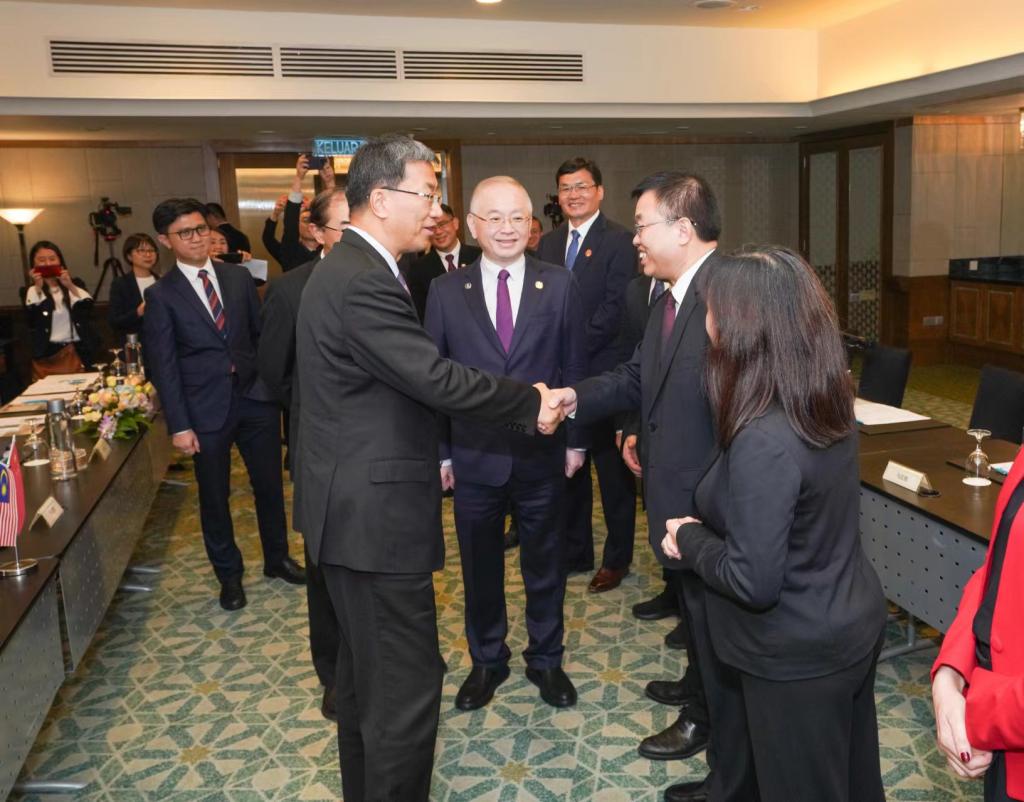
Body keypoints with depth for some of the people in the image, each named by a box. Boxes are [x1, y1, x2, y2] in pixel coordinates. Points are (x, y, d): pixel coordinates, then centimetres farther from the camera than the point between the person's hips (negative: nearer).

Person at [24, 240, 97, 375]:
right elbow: (32, 323, -13)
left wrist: (71, 286, -20)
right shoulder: (33, 291, 3)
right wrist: (38, 288, -16)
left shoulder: (75, 284, 7)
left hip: (77, 354, 1)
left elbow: (88, 307, -10)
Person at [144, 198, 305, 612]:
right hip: (206, 409, -3)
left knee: (269, 484, 14)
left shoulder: (239, 276, 5)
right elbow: (164, 365, -6)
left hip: (255, 398, 3)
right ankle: (229, 574, 28)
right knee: (214, 497, 10)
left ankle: (276, 558, 34)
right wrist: (179, 426, -10)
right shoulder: (161, 295, -4)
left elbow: (261, 333, 8)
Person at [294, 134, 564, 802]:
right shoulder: (364, 283, -21)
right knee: (406, 684, -1)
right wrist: (532, 403, -11)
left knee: (367, 671, 23)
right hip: (376, 514, -11)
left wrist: (429, 457, 20)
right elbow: (438, 378, -24)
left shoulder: (349, 269, 13)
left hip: (356, 506, 12)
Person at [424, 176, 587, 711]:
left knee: (544, 564, 15)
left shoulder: (558, 285, -2)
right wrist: (439, 452, 0)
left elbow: (574, 367, 2)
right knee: (480, 567, 15)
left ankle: (546, 659, 35)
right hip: (474, 456, 1)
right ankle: (487, 661, 36)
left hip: (542, 454, 0)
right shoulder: (445, 291, -2)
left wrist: (575, 440, 1)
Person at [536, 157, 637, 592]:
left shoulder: (619, 240, -7)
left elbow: (616, 307, -15)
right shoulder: (548, 243, 12)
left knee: (613, 468, 6)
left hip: (603, 371, -6)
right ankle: (573, 551, 29)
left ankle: (617, 557, 20)